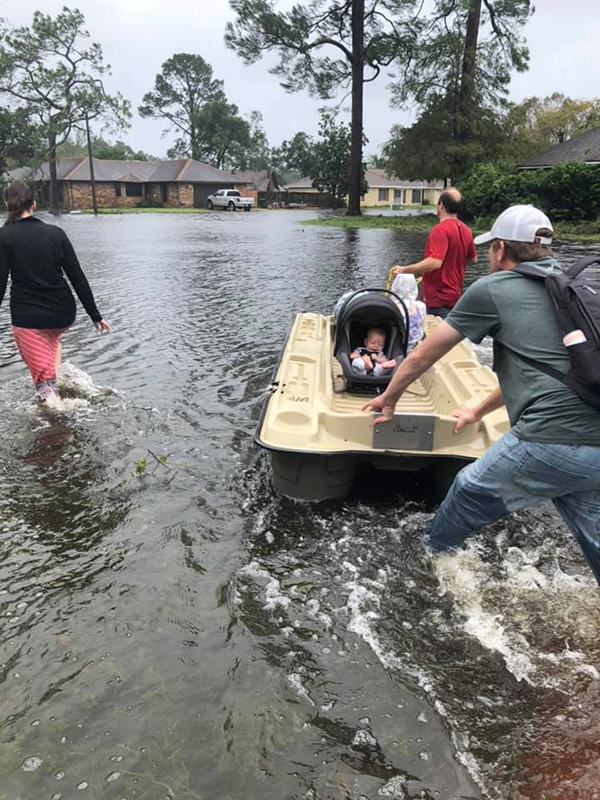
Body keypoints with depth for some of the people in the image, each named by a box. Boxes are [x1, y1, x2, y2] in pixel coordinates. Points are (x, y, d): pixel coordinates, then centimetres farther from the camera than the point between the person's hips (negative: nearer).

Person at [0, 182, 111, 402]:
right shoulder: (56, 233, 0)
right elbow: (78, 278, -1)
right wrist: (95, 315, 5)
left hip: (27, 317, -3)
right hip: (63, 314, 3)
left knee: (43, 377, 7)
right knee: (52, 336, 39)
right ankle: (61, 375, 31)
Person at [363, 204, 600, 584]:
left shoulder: (491, 289, 3)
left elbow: (421, 357, 9)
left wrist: (389, 399, 27)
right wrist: (479, 412, 44)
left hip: (550, 441, -6)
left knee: (469, 492, 18)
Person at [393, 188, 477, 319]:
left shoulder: (440, 230, -19)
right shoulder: (466, 230, 7)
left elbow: (435, 262, -31)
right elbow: (473, 258, 20)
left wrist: (405, 270, -27)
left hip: (439, 299, -9)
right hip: (456, 295, 9)